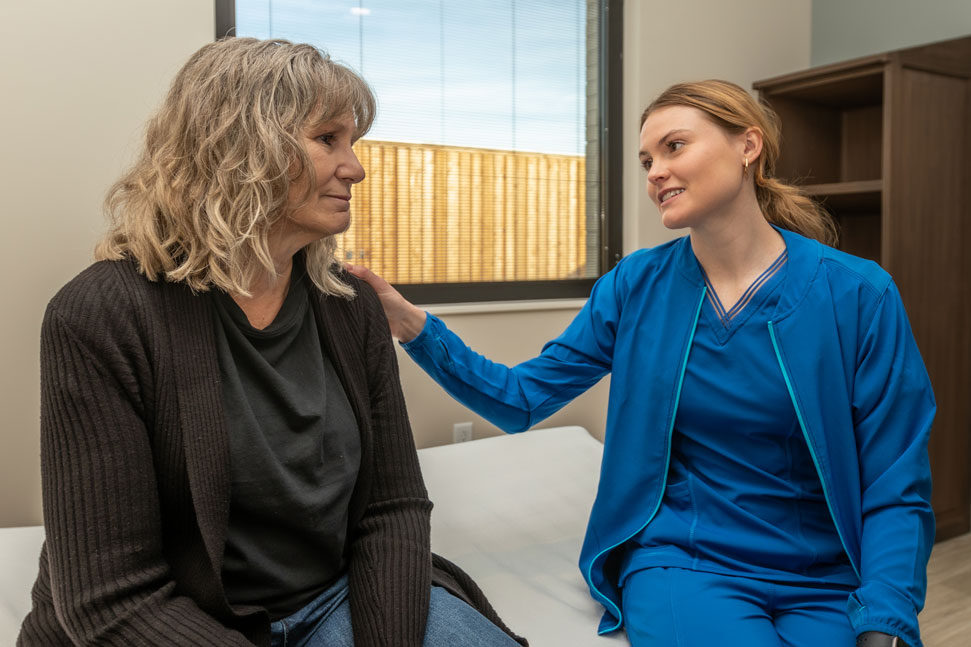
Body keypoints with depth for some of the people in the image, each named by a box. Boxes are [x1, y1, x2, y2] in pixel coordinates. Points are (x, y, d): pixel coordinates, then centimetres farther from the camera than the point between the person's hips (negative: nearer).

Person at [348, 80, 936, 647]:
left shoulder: (857, 295, -7)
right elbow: (522, 397, 1)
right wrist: (412, 325, -10)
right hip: (679, 561, 0)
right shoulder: (638, 285, 0)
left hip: (825, 587, 1)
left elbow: (897, 492, -5)